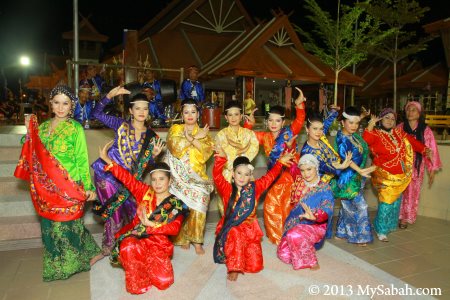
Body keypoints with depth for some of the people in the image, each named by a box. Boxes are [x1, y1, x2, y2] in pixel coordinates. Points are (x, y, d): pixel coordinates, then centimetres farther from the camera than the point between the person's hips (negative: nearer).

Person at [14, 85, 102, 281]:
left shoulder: (75, 128, -7)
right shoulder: (43, 127, 8)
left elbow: (82, 159, -8)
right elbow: (35, 155, 9)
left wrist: (88, 186, -12)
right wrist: (30, 131, 2)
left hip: (69, 186, -5)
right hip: (47, 187, 5)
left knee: (67, 224, 3)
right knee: (50, 225, 13)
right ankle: (58, 263, 33)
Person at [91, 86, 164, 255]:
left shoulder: (151, 136, 3)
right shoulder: (121, 125, -4)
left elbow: (148, 163, 7)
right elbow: (96, 113, -11)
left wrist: (154, 154, -14)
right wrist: (110, 96, -22)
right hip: (108, 173, -3)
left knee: (128, 212, 10)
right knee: (115, 212, -2)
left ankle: (109, 247, 33)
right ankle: (109, 248, 20)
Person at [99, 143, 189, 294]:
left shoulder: (176, 203, 1)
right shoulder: (144, 192, 6)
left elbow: (174, 228, -11)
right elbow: (127, 178, 0)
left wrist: (150, 224, -20)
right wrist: (107, 160, -6)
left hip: (159, 243, 0)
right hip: (135, 237, 0)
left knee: (164, 281, -16)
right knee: (128, 247, -38)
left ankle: (146, 263, 16)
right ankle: (137, 282, -11)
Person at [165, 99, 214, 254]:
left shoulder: (204, 133, 16)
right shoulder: (175, 129, 12)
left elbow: (207, 151, -2)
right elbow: (175, 147, -7)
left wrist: (190, 138, -10)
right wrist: (195, 137, -6)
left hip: (197, 177, 1)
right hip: (179, 175, 0)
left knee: (198, 203, -16)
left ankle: (196, 239, -4)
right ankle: (183, 237, 8)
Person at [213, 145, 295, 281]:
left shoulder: (254, 188, 3)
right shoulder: (227, 189, -5)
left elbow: (269, 177, 7)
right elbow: (217, 176, -19)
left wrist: (280, 162, 2)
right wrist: (221, 158, -32)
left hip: (250, 229, 3)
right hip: (231, 229, -2)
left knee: (255, 266, -4)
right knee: (236, 237, -39)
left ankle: (242, 253, 26)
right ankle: (234, 267, -22)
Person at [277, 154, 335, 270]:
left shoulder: (324, 188, -9)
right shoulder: (300, 184, 6)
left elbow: (327, 210, -22)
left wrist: (314, 216, -44)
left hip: (315, 226, -5)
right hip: (295, 225, 5)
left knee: (295, 235, -34)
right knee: (283, 253, -12)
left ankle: (312, 263, -10)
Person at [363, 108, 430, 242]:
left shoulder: (399, 133, 7)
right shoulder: (376, 134, -12)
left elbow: (412, 141, 19)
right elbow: (365, 140, -33)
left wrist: (424, 149, 12)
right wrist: (371, 125, -34)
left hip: (401, 175, 7)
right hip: (385, 175, -7)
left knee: (396, 200, 19)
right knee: (386, 201, -10)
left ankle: (391, 225, 40)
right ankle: (381, 230, 5)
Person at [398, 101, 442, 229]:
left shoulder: (425, 130, -4)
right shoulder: (400, 128, 0)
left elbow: (431, 150, -2)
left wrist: (432, 170, -3)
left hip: (416, 168, 0)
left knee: (411, 193, 8)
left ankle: (406, 218, 22)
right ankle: (396, 217, 18)